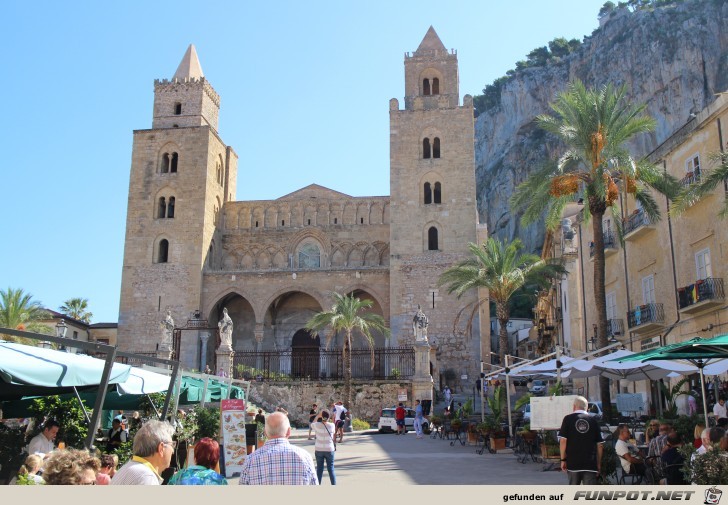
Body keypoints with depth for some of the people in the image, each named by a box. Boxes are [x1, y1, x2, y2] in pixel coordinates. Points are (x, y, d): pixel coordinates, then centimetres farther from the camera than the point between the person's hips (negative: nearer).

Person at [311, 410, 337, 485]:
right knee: (331, 468, 7)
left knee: (319, 468, 9)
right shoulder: (332, 425, -10)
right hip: (329, 450, 0)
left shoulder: (317, 425, -11)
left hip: (319, 450, 0)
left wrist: (317, 416, 15)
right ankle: (333, 484, 7)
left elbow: (312, 424, 13)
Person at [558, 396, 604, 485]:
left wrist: (563, 459, 2)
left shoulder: (568, 419, 0)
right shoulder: (593, 421, 5)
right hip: (590, 463, 0)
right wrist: (599, 463, 14)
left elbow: (563, 441, -6)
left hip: (573, 462, 0)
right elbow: (600, 444, 5)